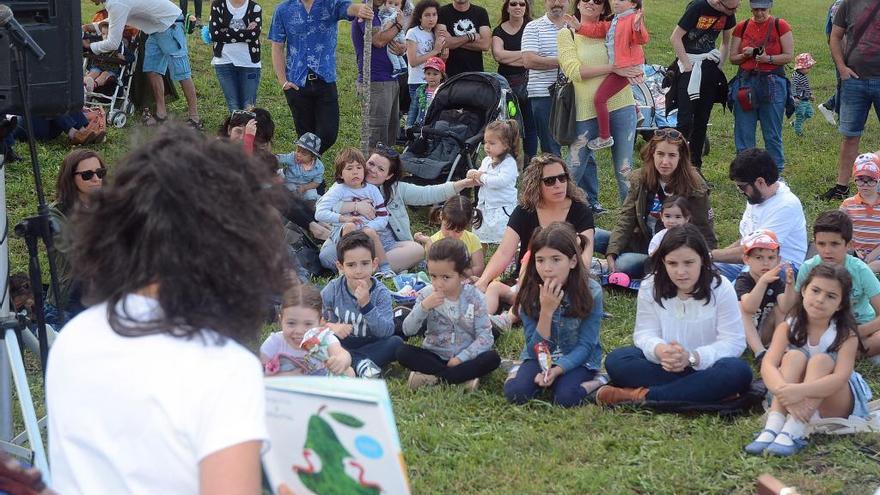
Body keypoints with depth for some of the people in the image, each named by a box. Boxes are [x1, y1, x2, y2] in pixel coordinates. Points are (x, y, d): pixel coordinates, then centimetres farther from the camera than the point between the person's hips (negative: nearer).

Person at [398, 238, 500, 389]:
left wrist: (460, 358, -19)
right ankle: (464, 377, -26)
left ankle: (433, 377, -26)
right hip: (434, 356, 1)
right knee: (403, 352, -25)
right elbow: (408, 330, -10)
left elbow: (484, 337, -10)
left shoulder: (474, 297, -8)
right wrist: (423, 307, -25)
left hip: (464, 356, -1)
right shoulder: (427, 295, -4)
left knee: (492, 358, -29)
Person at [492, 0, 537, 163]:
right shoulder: (499, 30, 8)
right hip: (507, 85, 1)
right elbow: (498, 54, -8)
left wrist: (508, 58, -11)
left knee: (529, 125, -2)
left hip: (528, 82, -1)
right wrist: (524, 53, -9)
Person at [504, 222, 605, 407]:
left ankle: (590, 384, -3)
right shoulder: (529, 294, -13)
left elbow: (585, 345, -15)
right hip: (540, 358, 2)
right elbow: (535, 350, -15)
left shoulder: (591, 292, -17)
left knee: (566, 397, -30)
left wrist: (557, 369, -30)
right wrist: (546, 310, -28)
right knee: (516, 393, -25)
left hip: (578, 360, -1)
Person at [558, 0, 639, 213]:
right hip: (586, 110, -2)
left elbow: (633, 68, 12)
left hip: (621, 106, 3)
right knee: (574, 168, 2)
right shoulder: (566, 34, 2)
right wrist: (613, 68, -18)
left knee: (624, 168, 6)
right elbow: (575, 71, -12)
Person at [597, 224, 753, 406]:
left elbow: (734, 341, -14)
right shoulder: (650, 287, -5)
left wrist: (692, 357, -30)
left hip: (704, 367, -2)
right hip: (664, 367, 2)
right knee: (616, 360, -22)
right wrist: (660, 351, -31)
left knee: (738, 371, -34)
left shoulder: (720, 288, -11)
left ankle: (643, 396, -32)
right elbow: (645, 333, -6)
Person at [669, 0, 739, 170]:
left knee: (702, 121, 9)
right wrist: (687, 65, -15)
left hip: (709, 65, 6)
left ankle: (695, 167, 17)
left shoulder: (729, 14, 1)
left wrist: (719, 65, 6)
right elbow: (675, 38, -14)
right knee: (685, 120, -13)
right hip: (689, 66, -6)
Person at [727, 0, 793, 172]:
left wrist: (768, 58, -17)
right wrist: (745, 55, -11)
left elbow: (789, 56, -2)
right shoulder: (742, 27, 8)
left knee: (773, 135, 2)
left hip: (772, 83, -2)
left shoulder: (780, 26, 0)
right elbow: (733, 58, 10)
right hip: (745, 82, 3)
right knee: (743, 133, 3)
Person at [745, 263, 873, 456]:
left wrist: (800, 391, -44)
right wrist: (785, 391, -43)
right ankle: (772, 428, -42)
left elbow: (840, 378, -28)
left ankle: (793, 433, -45)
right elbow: (768, 365, -22)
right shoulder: (787, 328, -7)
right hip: (793, 402, 2)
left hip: (835, 405, -1)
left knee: (821, 360, -28)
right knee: (794, 356, -24)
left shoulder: (846, 335, -13)